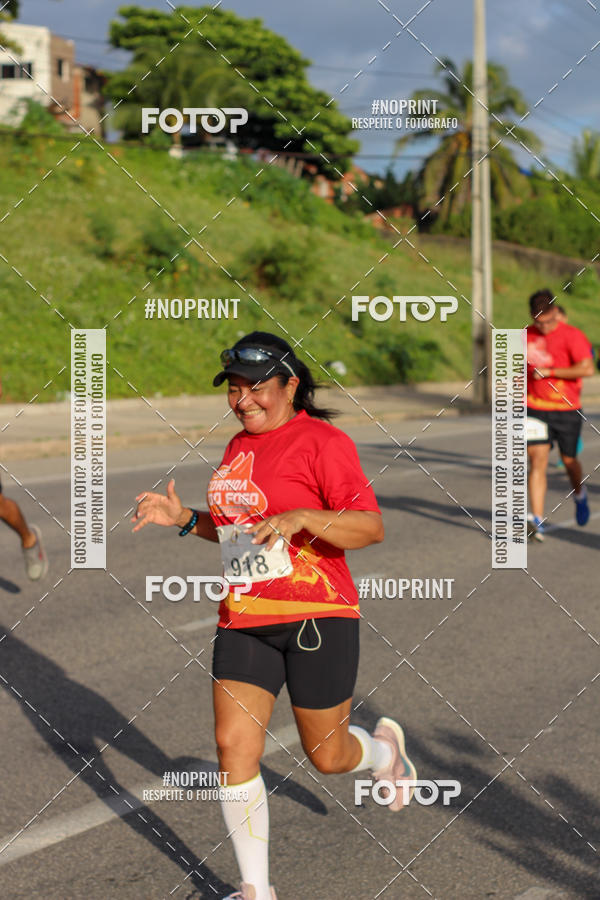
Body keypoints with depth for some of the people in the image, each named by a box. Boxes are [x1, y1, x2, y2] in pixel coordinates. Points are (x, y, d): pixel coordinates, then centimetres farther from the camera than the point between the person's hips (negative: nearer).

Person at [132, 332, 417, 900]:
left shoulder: (320, 440, -10)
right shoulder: (239, 447, 13)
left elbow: (371, 528, -15)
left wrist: (302, 517, -29)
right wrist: (186, 519, 11)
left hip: (316, 614, -6)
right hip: (244, 619, 6)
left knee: (327, 757, 7)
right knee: (233, 747, -4)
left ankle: (384, 748, 44)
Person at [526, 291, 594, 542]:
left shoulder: (572, 335, -9)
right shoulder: (526, 336, 5)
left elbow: (587, 368, -21)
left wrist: (549, 372, -19)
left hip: (567, 410, -2)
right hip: (535, 409, 2)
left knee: (569, 460, 11)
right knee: (537, 462, -9)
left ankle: (580, 496, 45)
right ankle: (537, 523, -12)